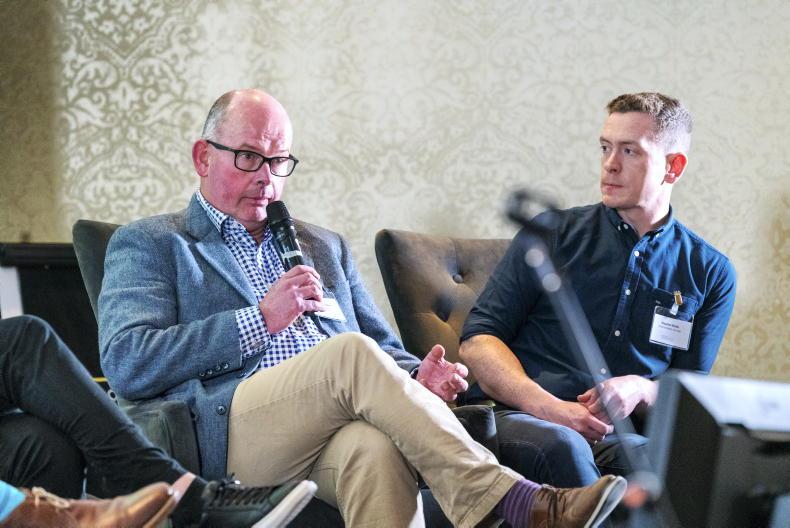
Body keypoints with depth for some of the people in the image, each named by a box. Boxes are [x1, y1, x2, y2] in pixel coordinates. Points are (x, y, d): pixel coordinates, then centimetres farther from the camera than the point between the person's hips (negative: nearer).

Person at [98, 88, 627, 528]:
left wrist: (414, 379, 1)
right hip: (230, 434, -3)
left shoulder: (325, 247, 31)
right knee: (351, 352, -31)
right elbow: (126, 364, -1)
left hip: (335, 432, 4)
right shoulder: (148, 245, 15)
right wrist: (260, 320, -6)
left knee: (377, 449, -36)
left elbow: (386, 350, 28)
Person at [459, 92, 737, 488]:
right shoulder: (553, 232, 12)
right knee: (562, 447, -39)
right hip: (516, 417, 0)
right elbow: (477, 340, 5)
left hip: (618, 435, 1)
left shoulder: (711, 273, 17)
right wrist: (549, 408, -13)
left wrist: (641, 391, -8)